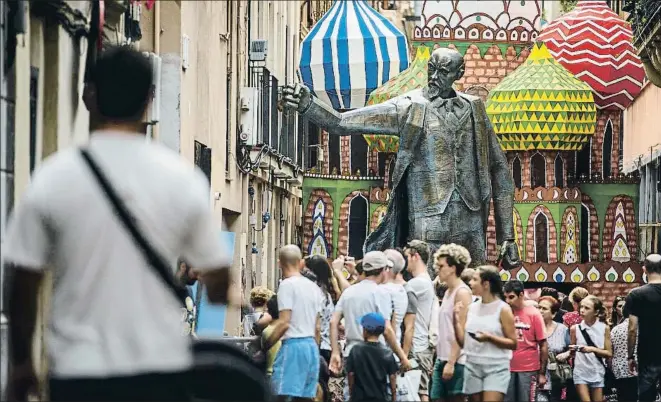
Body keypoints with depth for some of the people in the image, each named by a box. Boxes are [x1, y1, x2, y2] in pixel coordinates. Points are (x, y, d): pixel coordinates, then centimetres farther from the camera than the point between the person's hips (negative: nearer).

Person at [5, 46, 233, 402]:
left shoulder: (53, 179, -5)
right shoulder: (183, 178, -2)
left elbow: (24, 284, -1)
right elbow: (218, 284, 4)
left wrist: (21, 362, 12)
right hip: (162, 372, 1)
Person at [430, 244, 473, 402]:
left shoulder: (462, 292, -9)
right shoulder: (448, 292, 17)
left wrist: (451, 362, -20)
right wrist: (441, 360, 17)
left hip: (455, 361, -9)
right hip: (442, 359, 9)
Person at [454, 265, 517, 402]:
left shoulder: (503, 309, -4)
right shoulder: (471, 308, 10)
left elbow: (513, 343, -5)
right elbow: (462, 342, 10)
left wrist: (489, 338, -18)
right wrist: (456, 319, -1)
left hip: (496, 368, -5)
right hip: (472, 367, 5)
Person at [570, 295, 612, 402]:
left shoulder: (604, 328, 0)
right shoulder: (575, 328, 0)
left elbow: (609, 353, -1)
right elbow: (572, 353, 10)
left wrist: (593, 349, -15)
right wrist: (572, 350, -12)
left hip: (597, 373, 1)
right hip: (580, 372, -1)